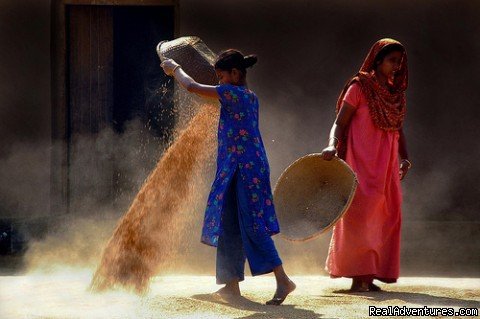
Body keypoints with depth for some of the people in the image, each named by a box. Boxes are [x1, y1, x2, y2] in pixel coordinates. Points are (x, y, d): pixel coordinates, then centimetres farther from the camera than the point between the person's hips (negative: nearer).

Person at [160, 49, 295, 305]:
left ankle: (283, 281, -15)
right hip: (236, 171, 10)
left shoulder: (233, 93, -12)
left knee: (253, 227, -12)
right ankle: (232, 283, 17)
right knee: (229, 227, 12)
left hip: (246, 169, -10)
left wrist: (174, 68, 10)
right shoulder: (249, 97, 15)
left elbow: (192, 87, -8)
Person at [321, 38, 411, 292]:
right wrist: (332, 145, -26)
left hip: (386, 164, 7)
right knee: (362, 215, -9)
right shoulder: (360, 87, -4)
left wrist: (404, 157, 3)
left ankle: (369, 276, 11)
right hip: (362, 161, -7)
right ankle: (359, 277, -8)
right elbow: (340, 122, -9)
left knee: (386, 217, 5)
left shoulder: (396, 93, 14)